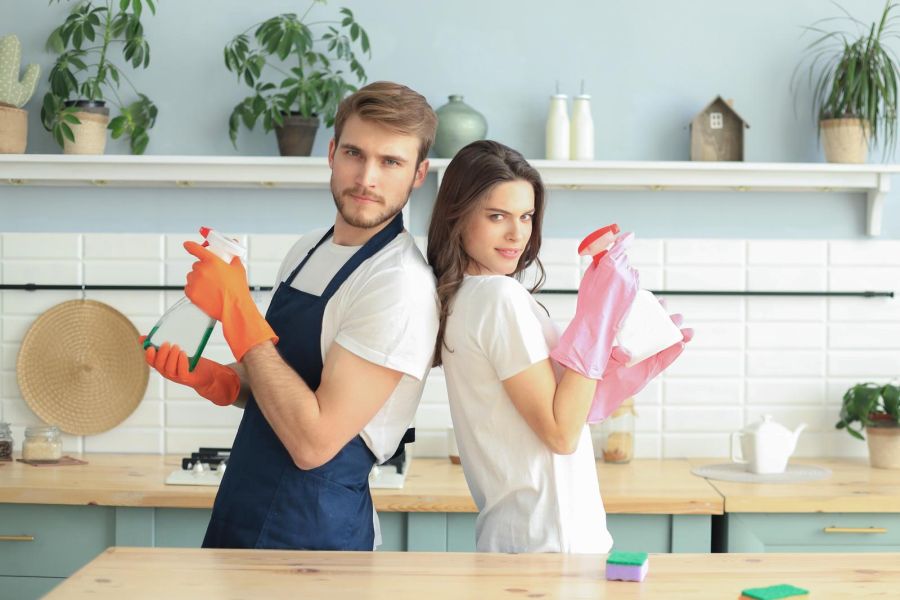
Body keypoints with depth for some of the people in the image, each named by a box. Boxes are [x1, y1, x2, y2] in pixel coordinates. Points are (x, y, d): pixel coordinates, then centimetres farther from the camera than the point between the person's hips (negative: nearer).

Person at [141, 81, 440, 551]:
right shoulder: (307, 252, 5)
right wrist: (205, 377, -3)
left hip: (308, 536, -7)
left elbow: (313, 442, -24)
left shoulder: (400, 285, -21)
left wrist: (235, 310, -22)